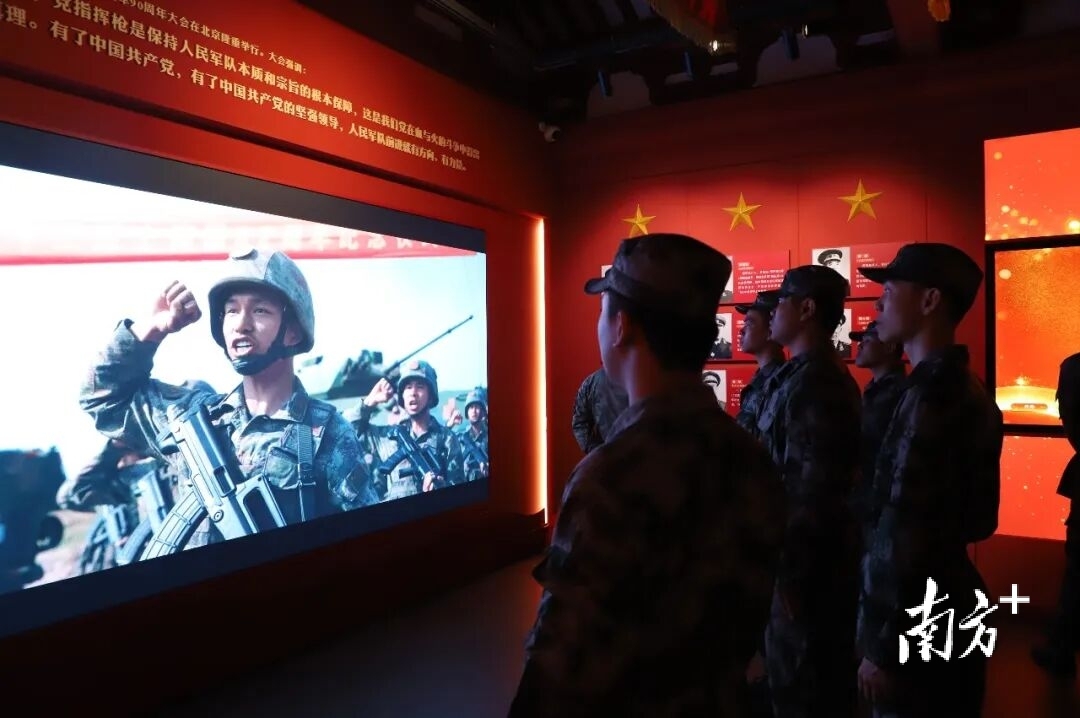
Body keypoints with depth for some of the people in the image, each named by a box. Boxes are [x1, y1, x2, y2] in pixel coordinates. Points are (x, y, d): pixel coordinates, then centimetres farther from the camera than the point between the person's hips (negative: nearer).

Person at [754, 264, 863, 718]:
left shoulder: (810, 383, -22)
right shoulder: (826, 377, 9)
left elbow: (809, 490, -26)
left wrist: (787, 572, -20)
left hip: (805, 560, -9)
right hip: (820, 555, 9)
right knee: (823, 679, 22)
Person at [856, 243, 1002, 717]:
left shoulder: (932, 395, -22)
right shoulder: (966, 389, 8)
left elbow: (906, 534, -25)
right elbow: (977, 519, 14)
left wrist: (883, 647, -20)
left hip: (919, 625, -9)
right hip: (951, 606, 9)